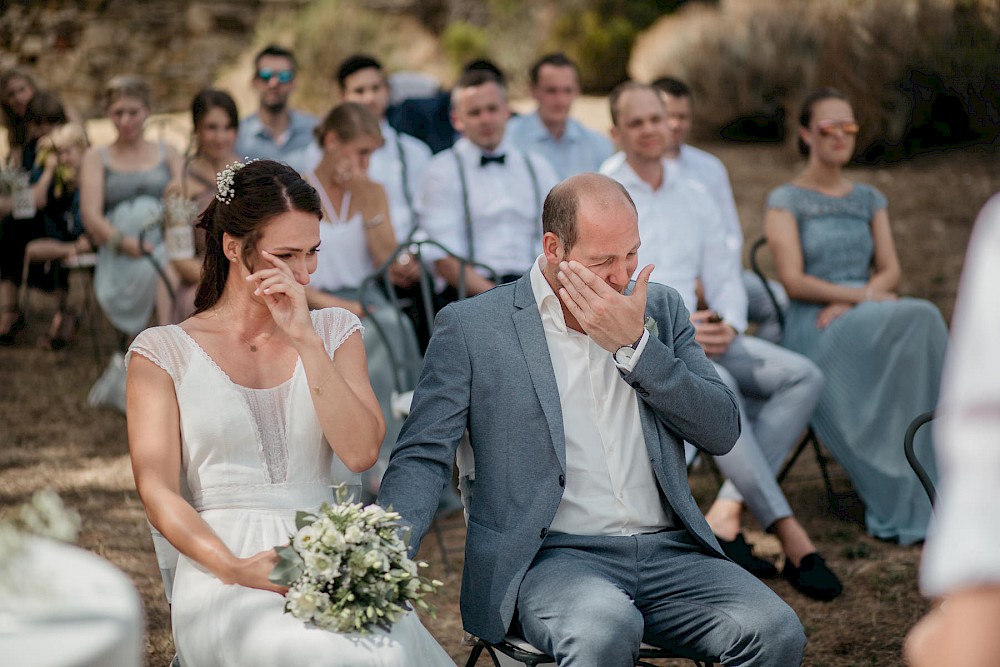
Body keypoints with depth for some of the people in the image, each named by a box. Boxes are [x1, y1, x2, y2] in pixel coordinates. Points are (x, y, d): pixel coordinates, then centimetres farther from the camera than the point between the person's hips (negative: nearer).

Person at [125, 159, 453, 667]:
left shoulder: (334, 331, 17)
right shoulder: (163, 351, 9)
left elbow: (361, 453, 1)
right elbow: (158, 491, 1)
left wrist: (305, 339, -6)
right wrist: (234, 568, -15)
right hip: (225, 580, -2)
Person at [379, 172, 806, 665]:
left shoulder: (659, 309, 14)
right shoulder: (471, 326, 3)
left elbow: (722, 433, 6)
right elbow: (424, 457, 0)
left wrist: (633, 346, -6)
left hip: (668, 552, 4)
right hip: (553, 555, -4)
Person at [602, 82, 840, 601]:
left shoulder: (695, 198, 20)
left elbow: (725, 277, 18)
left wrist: (728, 324, -7)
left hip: (697, 332, 6)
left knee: (804, 376, -18)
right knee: (716, 385, -37)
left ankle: (727, 512, -28)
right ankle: (786, 529, -35)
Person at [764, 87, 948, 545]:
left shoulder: (869, 199, 21)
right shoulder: (786, 201, 4)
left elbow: (891, 272, 10)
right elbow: (793, 281, -7)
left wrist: (850, 303, -10)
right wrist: (865, 295, -17)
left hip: (870, 322, 5)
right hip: (813, 331, -5)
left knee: (919, 324, -33)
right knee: (918, 319, -34)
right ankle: (905, 502, -31)